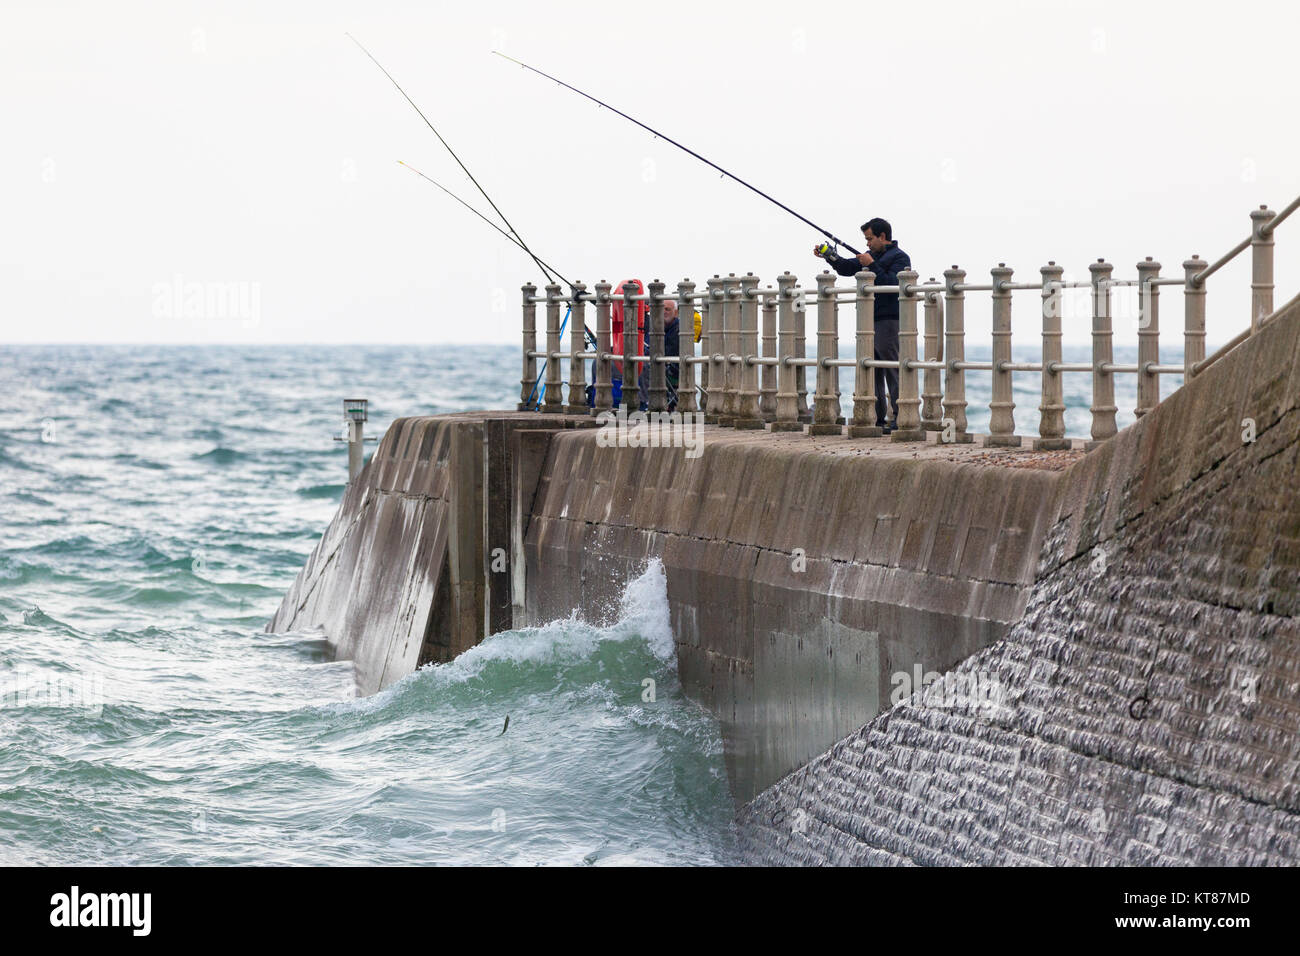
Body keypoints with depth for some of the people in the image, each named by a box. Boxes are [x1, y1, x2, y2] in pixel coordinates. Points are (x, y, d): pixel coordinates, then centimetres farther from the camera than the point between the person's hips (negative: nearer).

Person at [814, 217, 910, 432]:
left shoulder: (899, 258, -7)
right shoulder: (872, 255, 19)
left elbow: (891, 284, -20)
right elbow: (847, 267, 24)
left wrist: (871, 266, -18)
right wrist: (829, 256, 9)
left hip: (889, 322, -9)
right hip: (870, 322, 9)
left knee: (893, 371, -11)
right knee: (872, 371, 10)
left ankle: (900, 419, -12)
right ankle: (878, 418, 15)